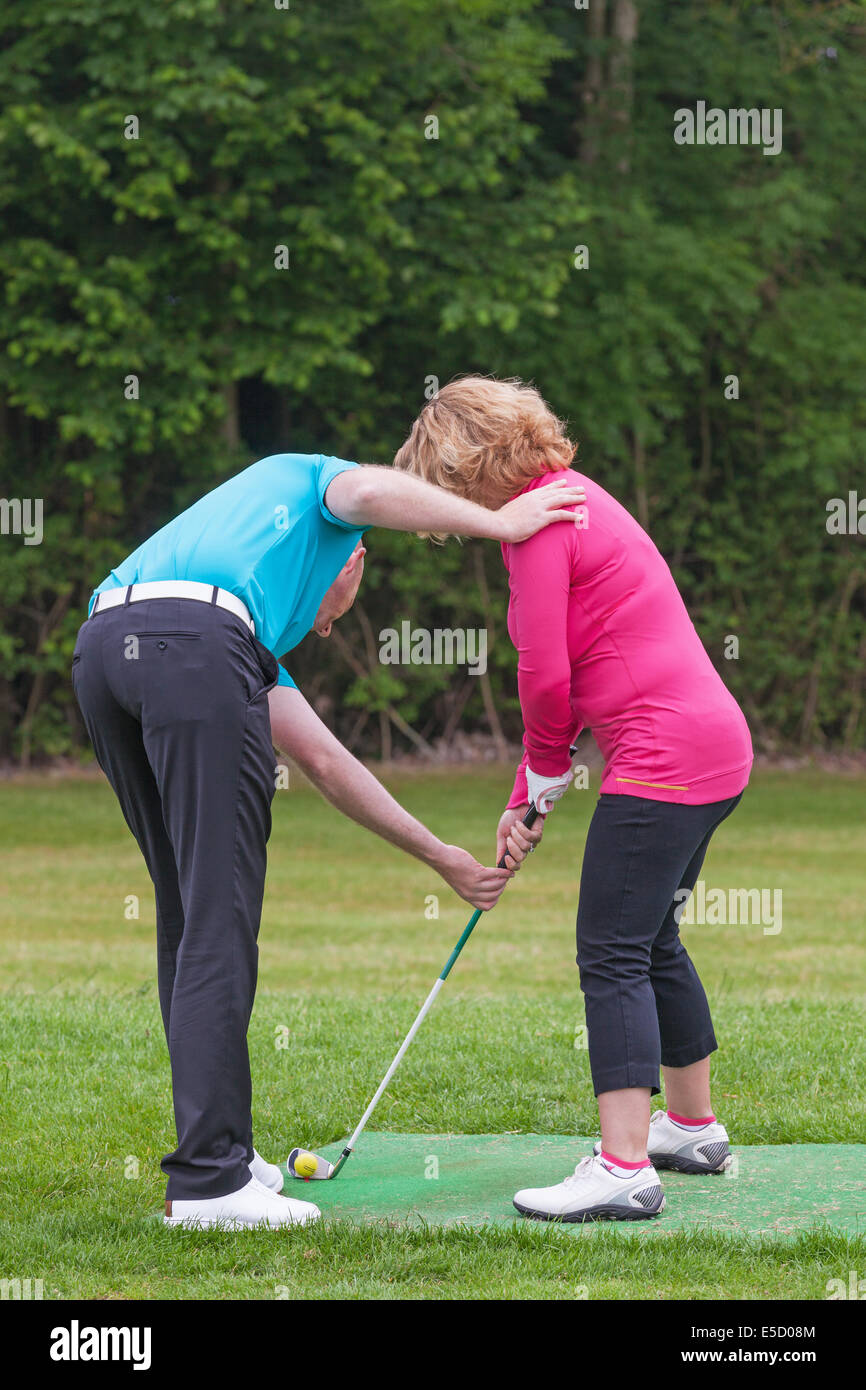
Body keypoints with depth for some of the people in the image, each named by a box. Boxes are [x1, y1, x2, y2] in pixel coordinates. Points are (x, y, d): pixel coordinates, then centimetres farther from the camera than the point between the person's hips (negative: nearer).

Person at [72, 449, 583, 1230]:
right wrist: (501, 522, 8)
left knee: (188, 914, 18)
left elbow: (323, 761, 40)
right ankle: (208, 1178, -7)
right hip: (195, 643, -8)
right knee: (218, 920, -5)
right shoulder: (314, 481, 30)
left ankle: (214, 1145, 23)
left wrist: (442, 858, 44)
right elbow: (367, 493, 2)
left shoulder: (268, 628, 41)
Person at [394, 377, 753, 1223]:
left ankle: (625, 1168, -14)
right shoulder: (568, 499, 20)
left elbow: (546, 677, -14)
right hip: (711, 743, 10)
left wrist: (544, 781, 3)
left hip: (663, 757, -10)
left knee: (613, 955, -10)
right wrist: (526, 801, 19)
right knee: (654, 946, 22)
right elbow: (561, 673, 22)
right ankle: (693, 1128, 34)